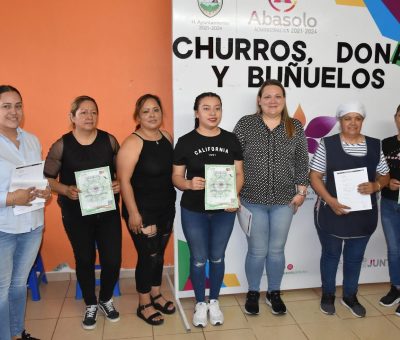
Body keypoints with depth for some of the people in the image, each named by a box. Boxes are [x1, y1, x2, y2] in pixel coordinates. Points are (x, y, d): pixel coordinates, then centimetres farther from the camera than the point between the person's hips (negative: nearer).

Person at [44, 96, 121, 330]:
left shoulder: (109, 140, 0)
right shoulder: (62, 145, -6)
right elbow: (47, 178, -2)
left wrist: (120, 184, -12)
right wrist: (66, 190, -19)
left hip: (108, 211, 1)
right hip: (76, 214, -1)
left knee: (113, 259, 2)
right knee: (85, 260, 13)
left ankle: (106, 300, 32)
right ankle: (91, 305, 37)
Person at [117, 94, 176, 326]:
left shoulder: (167, 137, 3)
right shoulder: (133, 143, -17)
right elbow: (124, 180, -18)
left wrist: (172, 203, 13)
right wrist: (133, 213, -20)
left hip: (166, 208, 6)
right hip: (143, 211, -6)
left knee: (159, 254, 18)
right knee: (148, 256, 3)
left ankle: (156, 295, 38)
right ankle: (144, 305, 23)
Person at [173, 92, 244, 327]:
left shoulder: (231, 140, -1)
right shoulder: (186, 141, -7)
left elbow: (239, 173, 1)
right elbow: (176, 176, -5)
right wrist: (189, 183, -26)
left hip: (224, 211, 2)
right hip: (193, 211, -2)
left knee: (217, 257, 16)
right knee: (199, 259, 12)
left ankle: (214, 302, 36)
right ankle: (200, 303, 33)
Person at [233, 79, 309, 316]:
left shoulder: (295, 127, 3)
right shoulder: (245, 124, -4)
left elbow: (302, 162, 7)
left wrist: (301, 191, 2)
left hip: (284, 201, 2)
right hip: (253, 200, -2)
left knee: (277, 250, 13)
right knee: (257, 251, 7)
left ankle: (274, 293, 33)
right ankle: (253, 293, 30)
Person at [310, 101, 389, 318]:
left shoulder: (375, 145, 3)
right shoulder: (327, 144, -6)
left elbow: (384, 176, 9)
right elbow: (315, 176, -8)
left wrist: (375, 185, -15)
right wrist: (330, 200, -20)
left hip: (364, 214, 3)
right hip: (331, 212, -3)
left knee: (355, 256, 16)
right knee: (331, 254, 13)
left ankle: (350, 296, 36)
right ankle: (328, 295, 32)